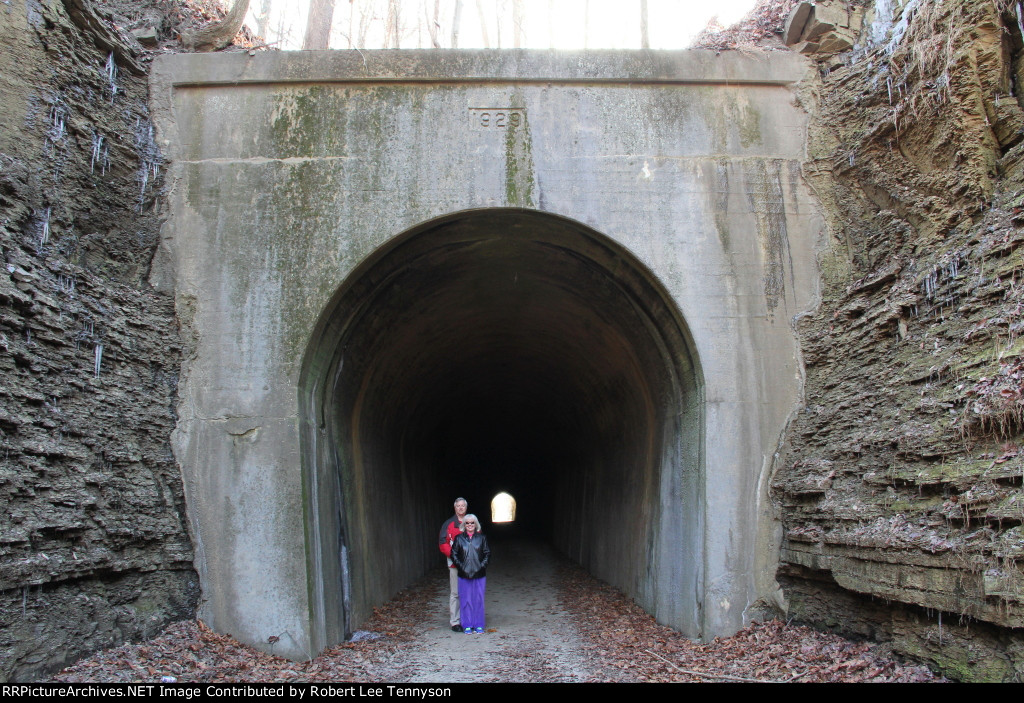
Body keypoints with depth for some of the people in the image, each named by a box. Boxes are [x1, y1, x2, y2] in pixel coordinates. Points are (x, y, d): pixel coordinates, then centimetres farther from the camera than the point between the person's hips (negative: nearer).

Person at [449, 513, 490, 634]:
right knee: (466, 600, 3)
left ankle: (479, 625, 16)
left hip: (479, 575, 1)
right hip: (464, 575, 0)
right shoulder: (459, 538, 4)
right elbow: (453, 554, 3)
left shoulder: (481, 538, 6)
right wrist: (461, 566, -7)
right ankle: (467, 625, 14)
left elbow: (487, 553, 6)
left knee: (479, 600, 5)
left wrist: (482, 566, -6)